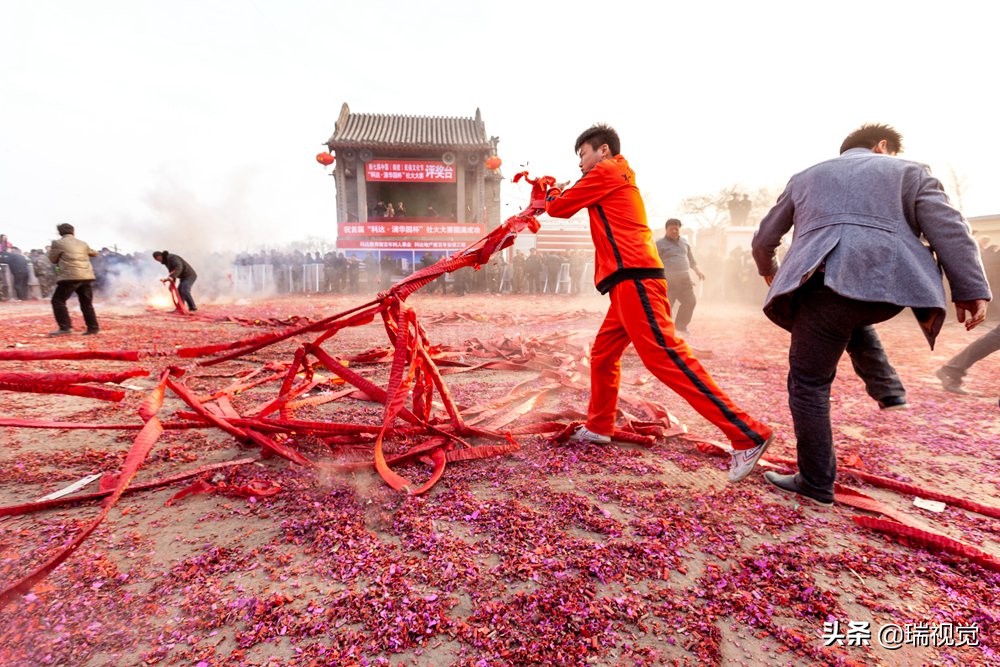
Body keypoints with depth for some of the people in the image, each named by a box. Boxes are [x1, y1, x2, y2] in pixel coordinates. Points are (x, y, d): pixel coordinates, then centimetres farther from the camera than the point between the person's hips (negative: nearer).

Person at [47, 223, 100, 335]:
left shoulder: (58, 243, 1)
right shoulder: (82, 244, 15)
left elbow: (53, 259, 9)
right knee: (86, 304, 12)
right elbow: (94, 253, 31)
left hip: (70, 277, -5)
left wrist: (50, 250, 28)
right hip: (86, 277, 5)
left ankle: (65, 328, -8)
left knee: (58, 301, 2)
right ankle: (93, 328, 9)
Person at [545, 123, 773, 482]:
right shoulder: (616, 178, 29)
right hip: (630, 281, 10)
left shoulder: (605, 172, 1)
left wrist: (554, 193, 25)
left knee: (664, 355, -16)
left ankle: (748, 434, -15)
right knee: (603, 354, 16)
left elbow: (560, 207, 5)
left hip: (634, 278, -10)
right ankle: (599, 427, 29)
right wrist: (563, 193, 21)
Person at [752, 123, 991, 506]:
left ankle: (816, 485, 9)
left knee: (808, 383, 5)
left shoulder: (806, 177, 29)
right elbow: (949, 230, 8)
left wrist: (769, 271, 49)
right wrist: (970, 290, 5)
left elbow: (764, 238, 31)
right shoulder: (908, 171, 24)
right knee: (854, 315, 38)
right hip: (890, 284, 3)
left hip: (828, 283, -2)